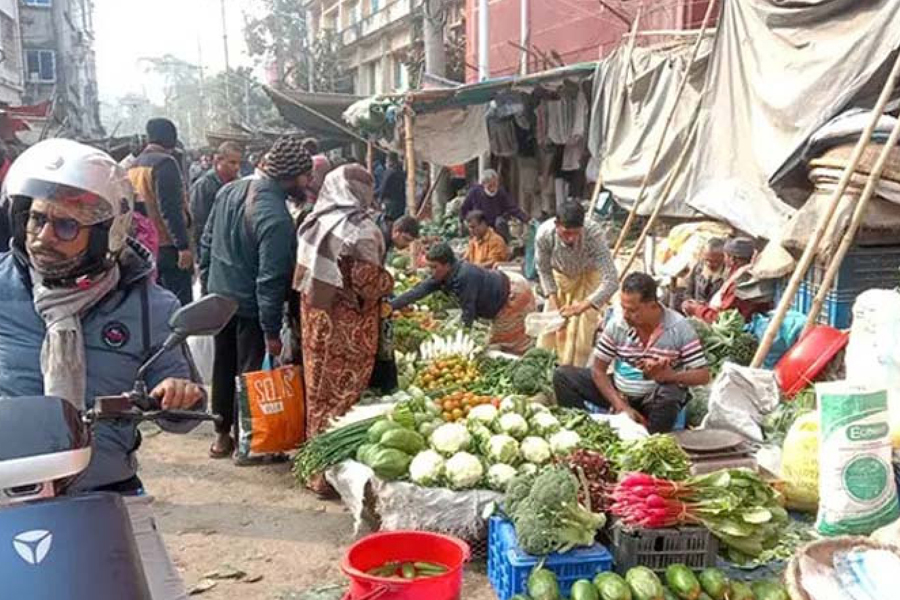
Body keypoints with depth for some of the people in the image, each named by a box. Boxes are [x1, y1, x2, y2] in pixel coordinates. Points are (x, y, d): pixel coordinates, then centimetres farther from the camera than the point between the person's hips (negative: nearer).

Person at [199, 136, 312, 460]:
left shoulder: (230, 190, -3)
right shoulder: (276, 217, -27)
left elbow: (207, 240, 8)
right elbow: (270, 279, -25)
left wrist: (207, 280, 20)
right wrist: (272, 331, -19)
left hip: (218, 296, 8)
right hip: (250, 306, -7)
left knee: (223, 366, 19)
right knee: (252, 373, 7)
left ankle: (222, 434, 32)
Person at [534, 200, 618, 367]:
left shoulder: (594, 234, -42)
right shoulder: (544, 234, -35)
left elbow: (611, 281, -43)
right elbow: (544, 270, -14)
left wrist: (582, 306, -52)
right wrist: (553, 300, -23)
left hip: (589, 275, -2)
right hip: (560, 275, 2)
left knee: (582, 328, -7)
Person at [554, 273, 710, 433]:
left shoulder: (679, 328, -14)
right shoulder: (617, 324, -9)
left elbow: (703, 375, -13)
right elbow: (598, 370, -4)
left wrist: (670, 376, -34)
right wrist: (622, 407, -14)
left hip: (655, 398, -2)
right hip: (619, 394, 3)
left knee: (669, 395, -39)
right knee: (563, 375, -12)